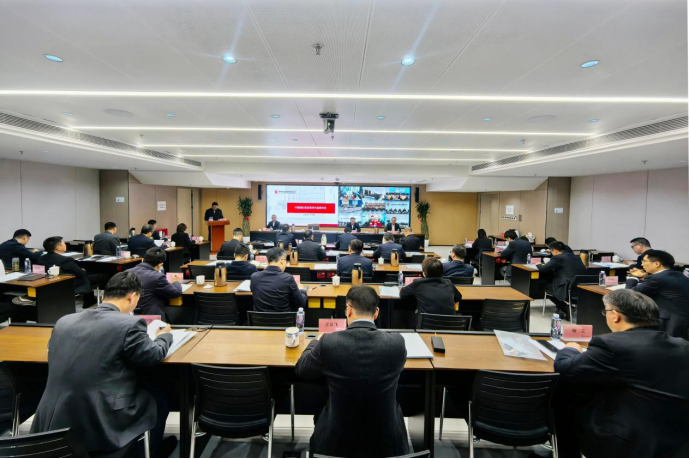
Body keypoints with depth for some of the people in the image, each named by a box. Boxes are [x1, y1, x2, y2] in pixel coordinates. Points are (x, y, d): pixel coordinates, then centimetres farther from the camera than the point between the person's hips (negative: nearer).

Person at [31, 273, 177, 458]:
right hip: (99, 428, -6)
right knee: (158, 397, 19)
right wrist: (164, 336, 19)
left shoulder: (64, 321, 2)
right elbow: (154, 356, -2)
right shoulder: (129, 324, -16)